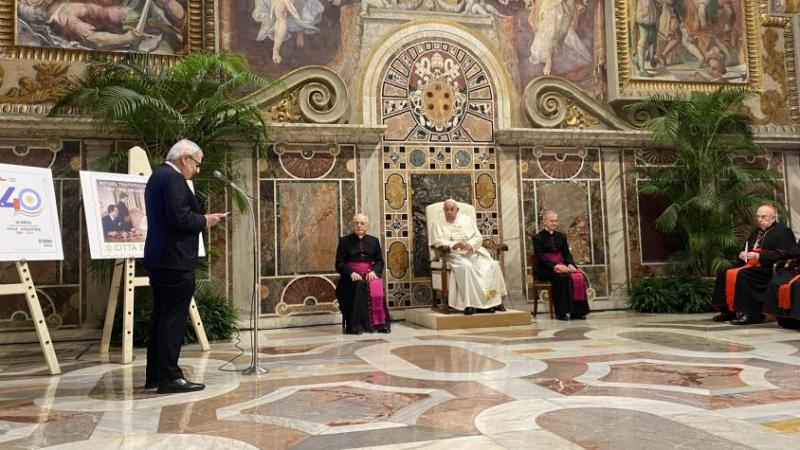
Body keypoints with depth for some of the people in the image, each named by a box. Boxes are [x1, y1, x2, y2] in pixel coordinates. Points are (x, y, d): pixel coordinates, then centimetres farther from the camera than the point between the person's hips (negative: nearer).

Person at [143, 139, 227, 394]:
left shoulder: (158, 176, 19)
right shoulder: (174, 178, -14)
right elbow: (180, 217, -24)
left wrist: (201, 219, 14)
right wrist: (205, 221, -9)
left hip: (158, 259, 11)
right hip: (175, 260, -11)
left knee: (162, 316, 14)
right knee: (174, 318, -6)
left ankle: (155, 374, 21)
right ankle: (169, 377, -2)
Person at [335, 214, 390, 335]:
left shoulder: (374, 241, 16)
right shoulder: (344, 241, 8)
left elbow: (379, 261, 12)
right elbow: (339, 264, 2)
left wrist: (374, 271, -11)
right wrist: (351, 273, -17)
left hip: (369, 274, 2)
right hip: (351, 276, -2)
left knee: (377, 286, -31)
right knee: (359, 285, -34)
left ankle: (378, 323, -26)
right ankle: (356, 325, -33)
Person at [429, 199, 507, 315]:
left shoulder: (467, 219, 21)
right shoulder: (438, 224, 14)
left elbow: (478, 237, 13)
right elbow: (437, 242, -3)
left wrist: (470, 245, -11)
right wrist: (454, 245, -20)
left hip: (474, 252, 4)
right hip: (455, 255, -3)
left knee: (493, 265, -23)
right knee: (465, 266, -37)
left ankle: (493, 300, -21)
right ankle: (468, 303, -36)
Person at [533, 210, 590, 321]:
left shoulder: (561, 236, 19)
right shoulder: (538, 238, 2)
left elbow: (567, 253, 11)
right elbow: (540, 256, -10)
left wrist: (570, 264, -11)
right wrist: (554, 266, -25)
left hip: (562, 267, 5)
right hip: (545, 270, -5)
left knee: (579, 275, -23)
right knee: (563, 277, -34)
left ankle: (577, 311, -20)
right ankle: (561, 313, -28)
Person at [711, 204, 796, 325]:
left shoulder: (783, 231, -3)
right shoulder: (757, 231, 23)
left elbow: (782, 255, -15)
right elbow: (746, 248, 29)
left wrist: (758, 256, -22)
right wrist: (743, 254, 5)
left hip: (769, 269, -9)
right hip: (751, 265, 9)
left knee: (741, 275, -33)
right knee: (723, 273, -9)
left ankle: (752, 314, -31)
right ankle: (727, 310, -10)